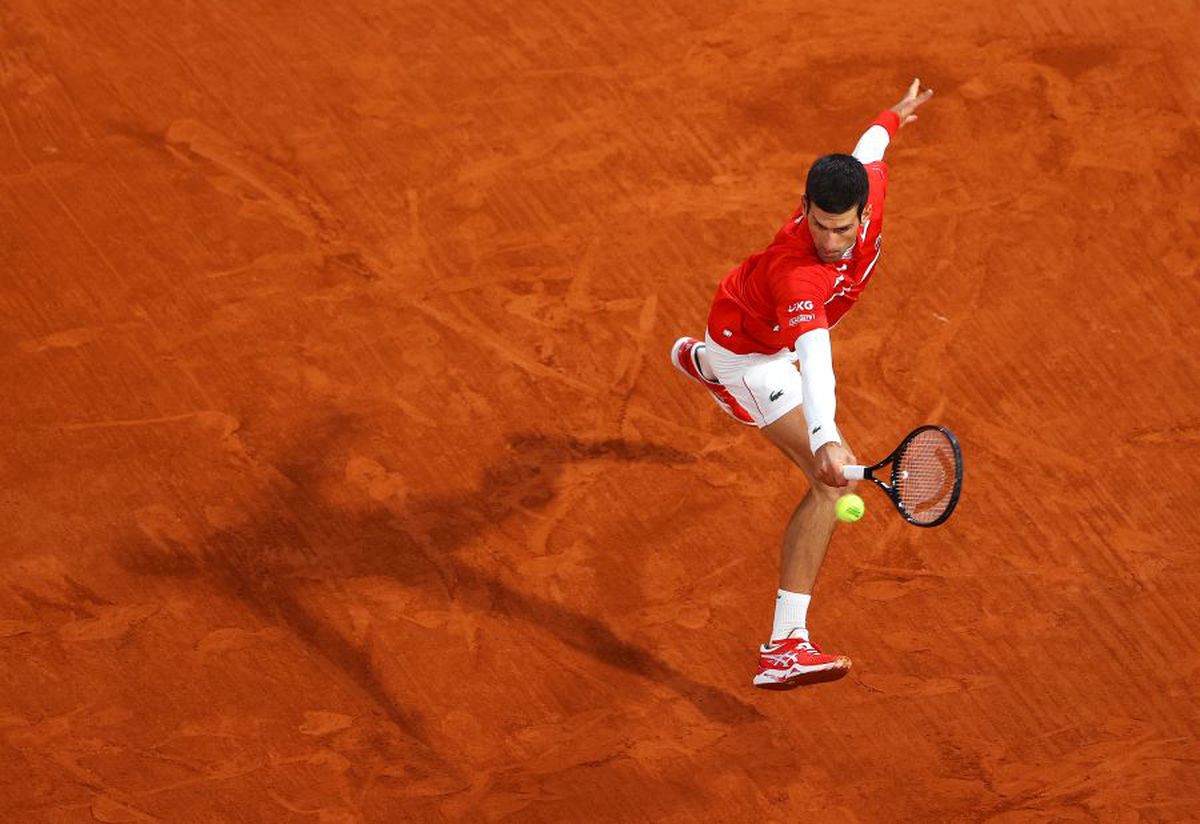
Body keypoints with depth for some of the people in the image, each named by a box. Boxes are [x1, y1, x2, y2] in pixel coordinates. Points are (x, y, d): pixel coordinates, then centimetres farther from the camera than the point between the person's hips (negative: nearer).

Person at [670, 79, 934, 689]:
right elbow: (813, 354, -62)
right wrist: (825, 438, -76)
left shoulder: (869, 185, -27)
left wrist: (894, 116, 21)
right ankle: (784, 648, -27)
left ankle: (699, 359, 83)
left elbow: (868, 150, -3)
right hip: (751, 355, -9)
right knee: (831, 480, -24)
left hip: (779, 332, 9)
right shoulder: (798, 273, -47)